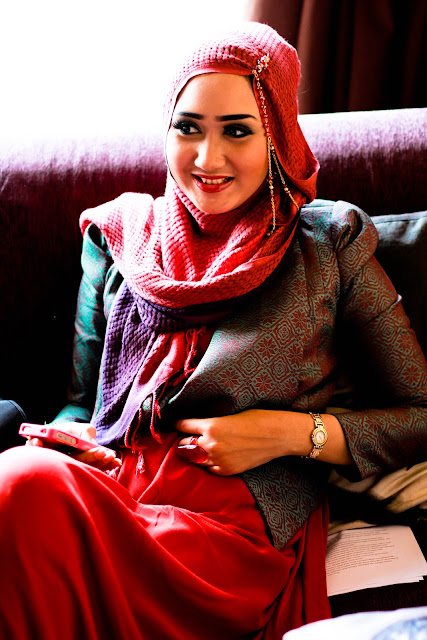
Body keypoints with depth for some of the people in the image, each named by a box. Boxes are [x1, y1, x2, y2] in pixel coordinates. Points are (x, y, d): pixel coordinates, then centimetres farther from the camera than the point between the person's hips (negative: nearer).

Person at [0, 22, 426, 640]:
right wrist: (65, 435, -3)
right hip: (109, 484, 3)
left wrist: (293, 433, -5)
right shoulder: (120, 233, 18)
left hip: (241, 525, -3)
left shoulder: (331, 245, 9)